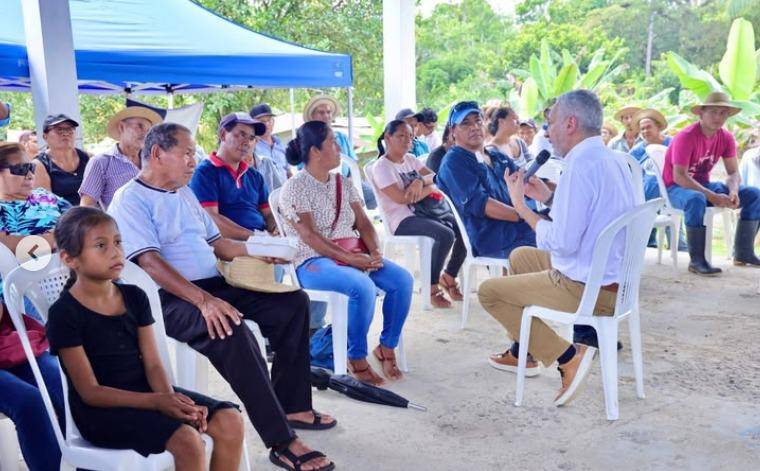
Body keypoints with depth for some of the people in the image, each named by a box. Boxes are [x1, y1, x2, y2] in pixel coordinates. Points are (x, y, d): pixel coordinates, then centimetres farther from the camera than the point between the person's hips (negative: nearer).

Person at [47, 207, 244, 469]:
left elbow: (152, 364, 3)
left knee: (231, 421, -13)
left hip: (145, 391, 6)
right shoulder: (65, 314, -11)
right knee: (188, 441, -28)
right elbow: (90, 392, -14)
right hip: (101, 409, -6)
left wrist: (171, 398, -18)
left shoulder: (134, 297, 7)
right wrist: (158, 401, -24)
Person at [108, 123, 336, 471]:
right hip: (170, 299, -9)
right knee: (232, 331, -36)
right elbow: (150, 263, -22)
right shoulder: (131, 200, -9)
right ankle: (282, 442, -30)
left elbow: (215, 242, 25)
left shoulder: (184, 194, 18)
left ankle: (292, 406, 2)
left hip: (212, 285, 9)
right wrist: (203, 300, -32)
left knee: (293, 302, -2)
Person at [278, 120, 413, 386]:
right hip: (313, 261, -7)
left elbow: (363, 223, 12)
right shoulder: (295, 188, -6)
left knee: (402, 279, -15)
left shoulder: (342, 183, 16)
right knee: (363, 287, -34)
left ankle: (387, 347, -1)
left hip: (354, 255, 7)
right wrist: (349, 258, -22)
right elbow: (309, 236, -16)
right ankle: (356, 359, -15)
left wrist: (374, 251, -9)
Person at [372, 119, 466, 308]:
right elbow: (401, 198, -18)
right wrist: (431, 188, -7)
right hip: (404, 220, -8)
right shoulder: (382, 166, -5)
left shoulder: (411, 159, 18)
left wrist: (421, 181, -14)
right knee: (446, 235, -31)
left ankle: (448, 278, 10)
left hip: (428, 211, 8)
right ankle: (432, 287, -15)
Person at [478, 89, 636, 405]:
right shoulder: (615, 159, 6)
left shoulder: (581, 164, -24)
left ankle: (567, 356, -2)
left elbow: (562, 243, -26)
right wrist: (549, 197, 11)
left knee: (488, 292, 2)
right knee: (520, 257, 28)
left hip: (587, 289, -10)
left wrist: (520, 204, -15)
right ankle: (521, 352, 34)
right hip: (614, 279, 10)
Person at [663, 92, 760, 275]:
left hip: (704, 184, 7)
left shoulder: (726, 138, 0)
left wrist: (733, 191, -22)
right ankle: (697, 261, -32)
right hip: (677, 187, -7)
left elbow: (733, 172, 1)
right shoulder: (686, 136, -21)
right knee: (697, 200, -41)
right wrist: (712, 196, -32)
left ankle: (743, 253, 0)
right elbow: (679, 176, -26)